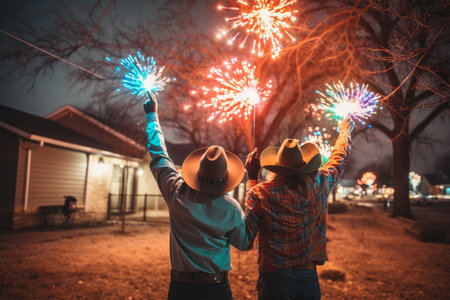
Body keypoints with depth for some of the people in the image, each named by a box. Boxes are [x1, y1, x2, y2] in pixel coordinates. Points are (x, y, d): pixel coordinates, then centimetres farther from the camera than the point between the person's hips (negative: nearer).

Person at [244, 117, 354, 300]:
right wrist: (345, 131, 38)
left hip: (273, 278, -2)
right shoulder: (319, 185, -5)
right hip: (309, 277, 2)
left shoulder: (259, 194, -12)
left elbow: (247, 236, 0)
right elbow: (339, 158, 15)